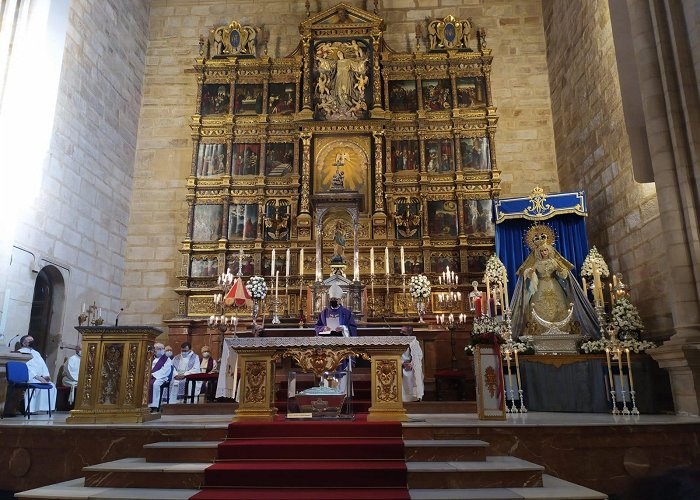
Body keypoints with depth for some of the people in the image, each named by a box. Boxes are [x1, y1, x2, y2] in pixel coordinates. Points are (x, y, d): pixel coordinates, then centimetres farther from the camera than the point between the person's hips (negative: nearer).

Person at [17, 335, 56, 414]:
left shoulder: (36, 353, 26)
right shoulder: (20, 352, 1)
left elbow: (43, 365, 15)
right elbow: (25, 367, -12)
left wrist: (46, 376, -6)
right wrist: (37, 377, -21)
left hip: (40, 377, 7)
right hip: (28, 378, -7)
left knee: (52, 385, -18)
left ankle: (49, 408, -21)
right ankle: (32, 409, -28)